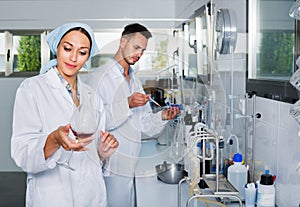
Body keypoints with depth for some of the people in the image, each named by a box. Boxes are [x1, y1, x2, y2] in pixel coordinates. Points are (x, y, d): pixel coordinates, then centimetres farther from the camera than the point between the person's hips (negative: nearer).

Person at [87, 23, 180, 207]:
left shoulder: (135, 81, 19)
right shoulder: (99, 76, -6)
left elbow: (144, 125, 15)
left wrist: (162, 117, -3)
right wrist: (127, 104, -24)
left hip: (129, 167, 7)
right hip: (110, 167, -7)